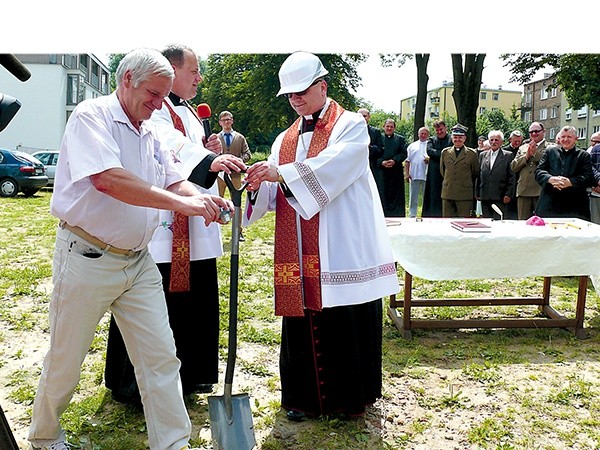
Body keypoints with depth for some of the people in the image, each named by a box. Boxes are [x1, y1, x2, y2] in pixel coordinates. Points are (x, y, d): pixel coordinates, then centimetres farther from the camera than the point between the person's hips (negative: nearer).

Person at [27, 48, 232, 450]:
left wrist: (205, 201, -12)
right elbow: (107, 179, -27)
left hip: (138, 262, 6)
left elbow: (175, 181, 11)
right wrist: (181, 202, -30)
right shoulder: (92, 115, -11)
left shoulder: (149, 135, 12)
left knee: (162, 357, 3)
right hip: (87, 259, -6)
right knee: (66, 360, 11)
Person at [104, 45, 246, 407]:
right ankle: (132, 385, 14)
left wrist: (212, 152, 5)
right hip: (161, 228, -9)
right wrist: (210, 160, -44)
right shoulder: (154, 107, -8)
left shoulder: (190, 113, 21)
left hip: (196, 230, 9)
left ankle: (188, 374, 28)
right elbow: (172, 145, -27)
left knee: (195, 302, 13)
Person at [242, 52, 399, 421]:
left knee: (346, 322, 2)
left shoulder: (351, 125, 0)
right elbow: (275, 196, 7)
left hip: (342, 249, -5)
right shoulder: (285, 140, 16)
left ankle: (351, 396, 21)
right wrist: (256, 186, -15)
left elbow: (333, 166, -20)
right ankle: (305, 395, 24)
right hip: (300, 256, 5)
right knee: (302, 318, 8)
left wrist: (282, 173, -29)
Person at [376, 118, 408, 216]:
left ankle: (397, 215, 4)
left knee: (396, 195, 0)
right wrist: (382, 162, -13)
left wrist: (394, 160, -12)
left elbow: (404, 153, 4)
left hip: (396, 172, 1)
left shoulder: (400, 139, 13)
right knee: (383, 195, -3)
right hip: (382, 171, -1)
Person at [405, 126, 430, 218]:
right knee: (413, 198, 4)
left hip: (427, 176, -1)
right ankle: (412, 216, 8)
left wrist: (430, 159, -17)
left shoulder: (431, 145, 9)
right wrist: (406, 173, 1)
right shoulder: (412, 146, 14)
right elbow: (407, 161, 11)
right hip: (414, 176, 1)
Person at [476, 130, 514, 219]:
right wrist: (477, 193, 10)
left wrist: (508, 194, -8)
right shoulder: (482, 155, 13)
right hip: (484, 197, 4)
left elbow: (511, 177, -1)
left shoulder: (508, 155, 2)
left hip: (500, 198, -4)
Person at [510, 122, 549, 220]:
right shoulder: (522, 148, 19)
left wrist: (535, 153, -9)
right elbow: (513, 167, 9)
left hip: (541, 192, -4)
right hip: (523, 191, 4)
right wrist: (526, 156, -4)